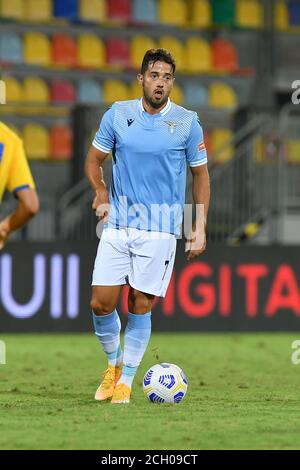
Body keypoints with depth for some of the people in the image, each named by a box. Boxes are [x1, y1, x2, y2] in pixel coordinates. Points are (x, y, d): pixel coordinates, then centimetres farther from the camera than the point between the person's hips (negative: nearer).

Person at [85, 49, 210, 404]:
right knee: (101, 303, -3)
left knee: (140, 307, -1)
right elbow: (94, 159, 12)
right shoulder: (117, 115, 3)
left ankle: (126, 381, 13)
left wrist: (200, 228, 2)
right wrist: (100, 191, -8)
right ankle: (114, 364, 23)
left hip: (160, 229, -2)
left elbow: (200, 174, 7)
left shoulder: (187, 122, -1)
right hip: (117, 225, 2)